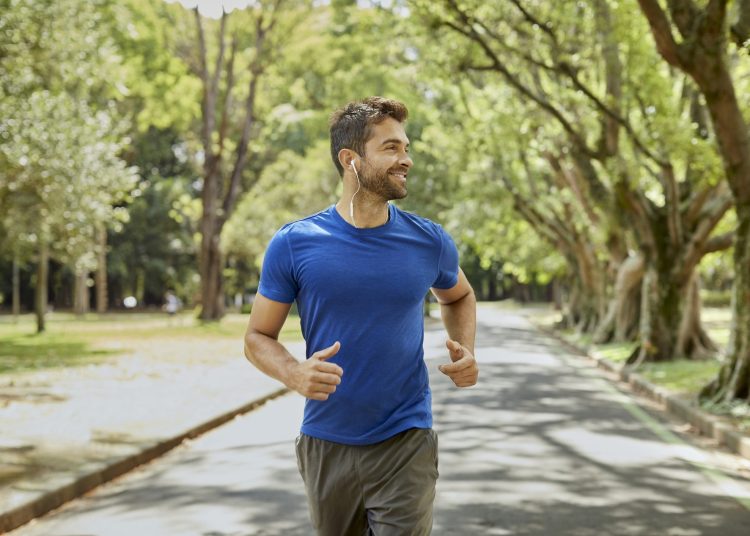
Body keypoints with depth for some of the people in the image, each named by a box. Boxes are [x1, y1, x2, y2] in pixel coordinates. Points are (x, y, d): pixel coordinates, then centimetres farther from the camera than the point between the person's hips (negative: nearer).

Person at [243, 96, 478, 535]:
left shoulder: (430, 242, -3)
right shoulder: (293, 244, -8)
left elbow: (459, 298, 19)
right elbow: (258, 338, -1)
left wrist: (466, 352, -1)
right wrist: (295, 375, -22)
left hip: (406, 445, 0)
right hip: (326, 445, 1)